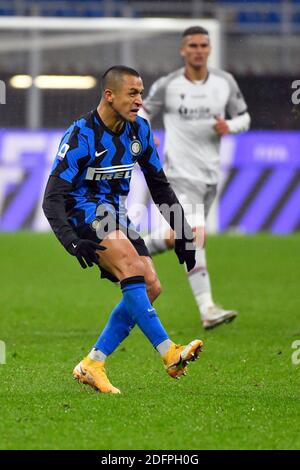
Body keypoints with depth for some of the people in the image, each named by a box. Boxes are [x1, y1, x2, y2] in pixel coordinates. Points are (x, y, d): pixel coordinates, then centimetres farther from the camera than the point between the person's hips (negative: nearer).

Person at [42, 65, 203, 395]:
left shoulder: (139, 129, 2)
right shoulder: (81, 136, -17)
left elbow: (159, 185, 14)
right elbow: (53, 198, -22)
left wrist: (182, 231, 7)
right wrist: (71, 240, -38)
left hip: (115, 217, 7)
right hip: (83, 214, -7)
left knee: (150, 287, -9)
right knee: (133, 268, -30)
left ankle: (92, 365, -5)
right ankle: (168, 352, -33)